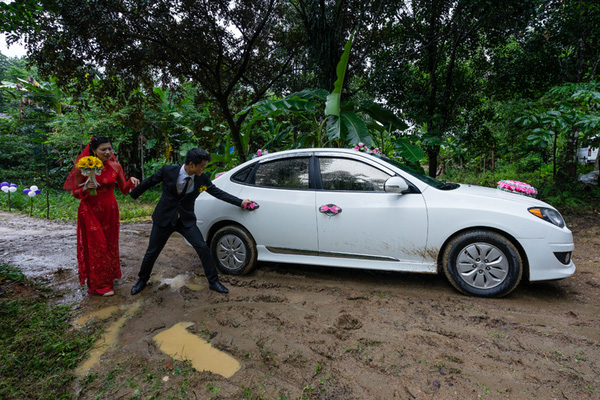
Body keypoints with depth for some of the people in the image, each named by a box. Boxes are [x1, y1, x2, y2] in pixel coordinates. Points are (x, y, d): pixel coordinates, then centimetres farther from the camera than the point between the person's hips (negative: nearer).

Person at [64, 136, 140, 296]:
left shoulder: (115, 166, -1)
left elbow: (124, 189, 3)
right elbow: (75, 193, -3)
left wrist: (131, 181, -16)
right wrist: (86, 188, -23)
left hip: (110, 211, 4)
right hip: (91, 212, -3)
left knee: (109, 245, 13)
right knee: (96, 247, 2)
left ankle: (109, 277, 31)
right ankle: (99, 285, 15)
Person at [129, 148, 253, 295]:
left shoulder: (203, 179, -9)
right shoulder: (167, 171, -15)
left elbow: (218, 192, -3)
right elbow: (149, 182, 1)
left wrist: (241, 202, -8)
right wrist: (134, 194, 17)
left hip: (186, 221, 1)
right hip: (164, 219, -1)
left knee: (203, 249, -7)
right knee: (152, 252, 12)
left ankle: (213, 282, 9)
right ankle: (142, 280, 39)